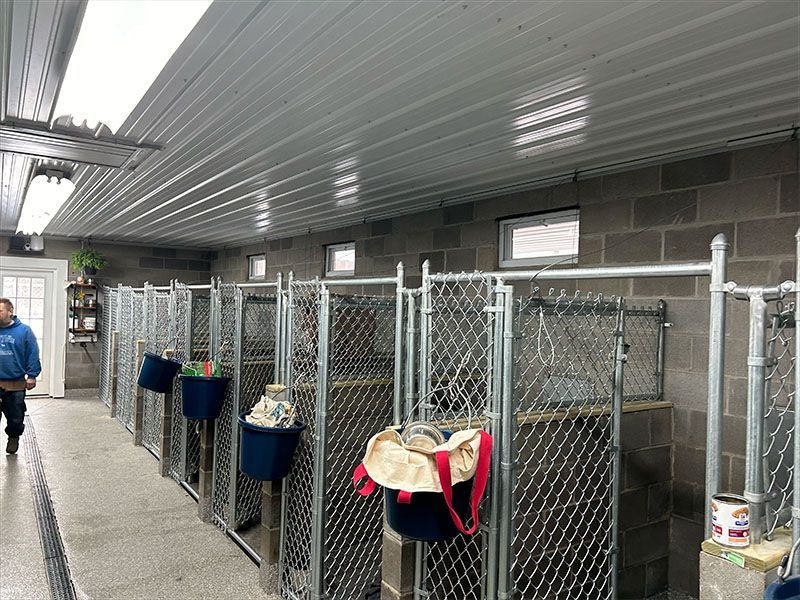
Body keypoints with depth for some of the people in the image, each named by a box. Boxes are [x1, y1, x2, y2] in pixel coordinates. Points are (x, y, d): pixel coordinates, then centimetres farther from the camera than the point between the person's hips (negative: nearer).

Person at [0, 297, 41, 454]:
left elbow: (33, 354, -5)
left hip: (16, 384, -2)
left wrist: (32, 375, -9)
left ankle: (13, 437, 35)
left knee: (16, 418, 10)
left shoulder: (23, 331, -5)